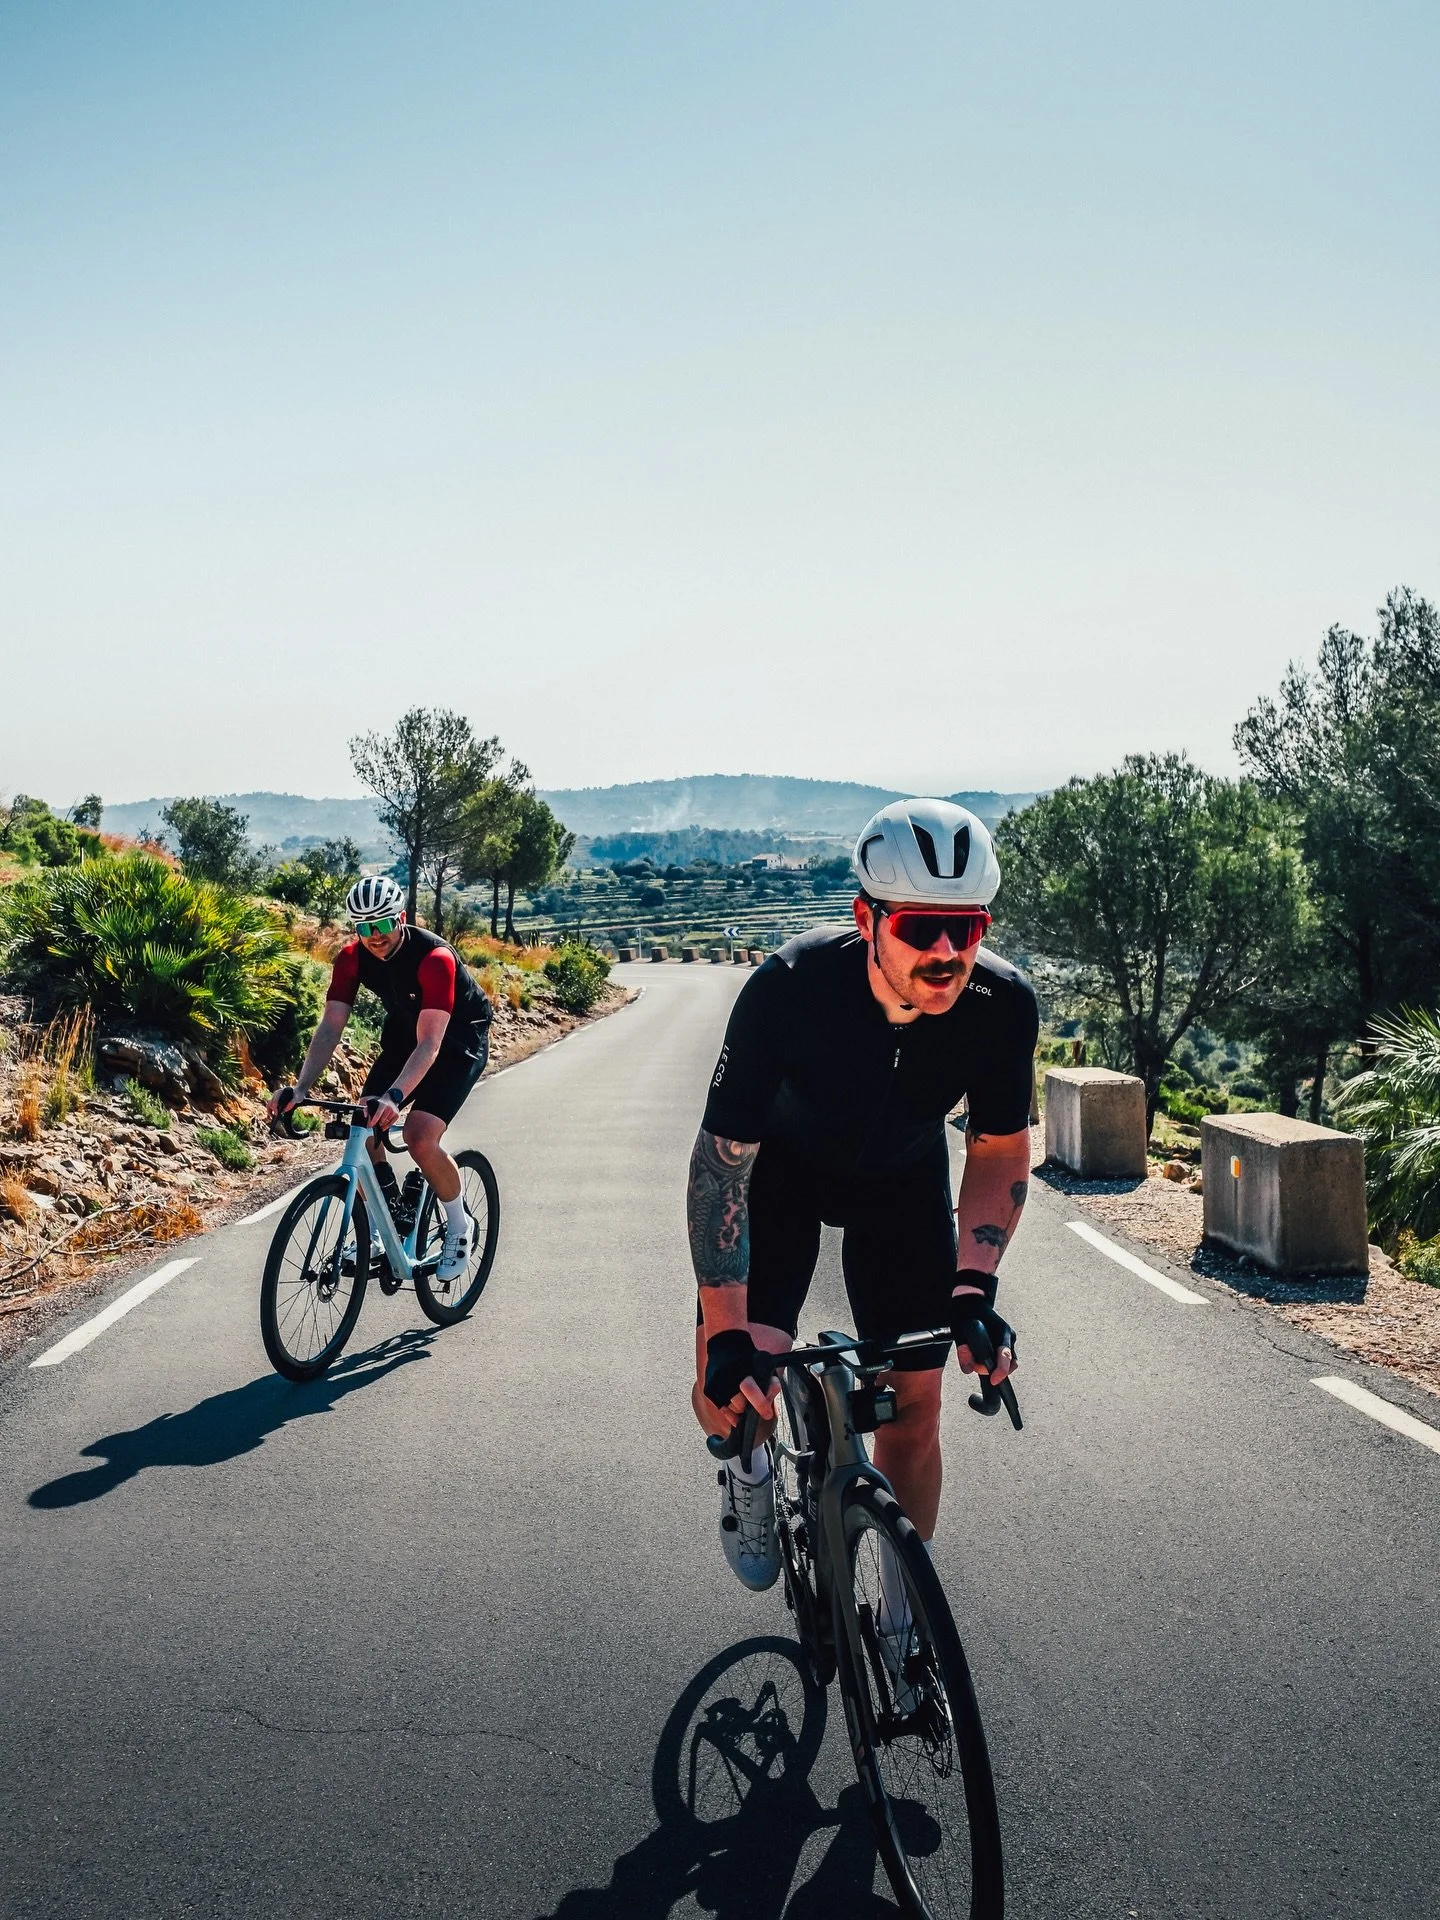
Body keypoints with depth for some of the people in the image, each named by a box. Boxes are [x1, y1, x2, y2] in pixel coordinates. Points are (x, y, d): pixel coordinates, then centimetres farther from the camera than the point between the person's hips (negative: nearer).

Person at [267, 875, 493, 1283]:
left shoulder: (434, 957, -34)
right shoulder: (352, 958, -16)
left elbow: (430, 1043, -41)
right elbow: (330, 1027, -21)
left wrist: (394, 1095, -56)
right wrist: (300, 1088, -35)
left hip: (459, 1041, -6)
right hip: (404, 1033, 6)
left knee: (420, 1139, -23)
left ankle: (459, 1225, 2)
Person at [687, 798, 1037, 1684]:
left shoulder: (1004, 1003, -29)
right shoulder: (791, 987, -38)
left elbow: (1000, 1152, -12)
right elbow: (721, 1162, -31)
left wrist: (974, 1289, -25)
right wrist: (726, 1339, -36)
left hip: (902, 1179, 2)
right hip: (780, 1164, -2)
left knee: (913, 1401, 1)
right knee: (733, 1382, -18)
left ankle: (904, 1621, 24)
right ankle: (751, 1465, 21)